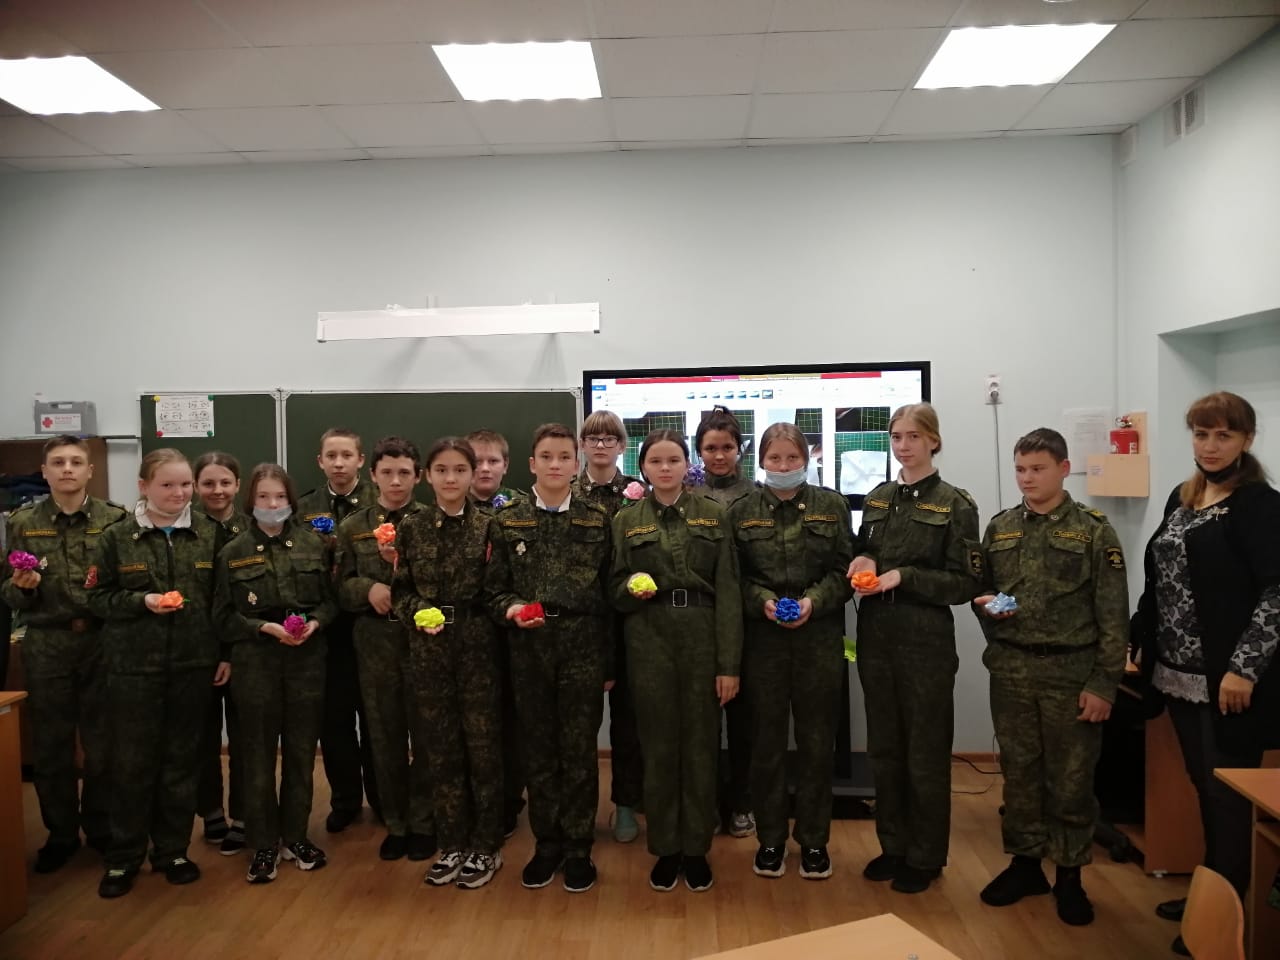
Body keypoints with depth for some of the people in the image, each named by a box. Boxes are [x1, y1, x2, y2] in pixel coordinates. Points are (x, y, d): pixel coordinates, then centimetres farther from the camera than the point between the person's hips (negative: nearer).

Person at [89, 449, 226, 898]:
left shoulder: (209, 533, 2)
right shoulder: (117, 536, -2)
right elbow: (97, 597, 2)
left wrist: (226, 653, 3)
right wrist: (141, 601, -16)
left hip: (193, 663, 1)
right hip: (134, 665, -1)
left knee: (182, 759, 10)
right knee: (132, 762, 5)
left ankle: (172, 850, 25)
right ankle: (123, 857, 22)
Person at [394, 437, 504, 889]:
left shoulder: (489, 525, -1)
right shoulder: (411, 527, 4)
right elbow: (400, 589, 5)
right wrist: (418, 612, -13)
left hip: (478, 644, -2)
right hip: (429, 647, 2)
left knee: (483, 744, 4)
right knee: (441, 747, 10)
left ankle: (485, 847, 19)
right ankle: (452, 845, 24)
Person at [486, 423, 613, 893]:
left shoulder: (596, 520, 3)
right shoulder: (508, 520, 4)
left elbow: (608, 592, 4)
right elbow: (495, 588, 6)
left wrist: (609, 662, 3)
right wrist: (512, 608, -17)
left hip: (583, 646, -1)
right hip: (529, 647, 1)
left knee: (579, 750, 6)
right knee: (538, 749, 10)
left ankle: (578, 849, 20)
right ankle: (546, 843, 26)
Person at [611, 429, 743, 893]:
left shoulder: (713, 515, 3)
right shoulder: (626, 520, 5)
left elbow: (728, 591, -2)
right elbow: (614, 585, 10)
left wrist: (730, 663, -8)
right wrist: (631, 588, -15)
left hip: (702, 637, 0)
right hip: (649, 639, 0)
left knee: (701, 745, 7)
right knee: (658, 746, 7)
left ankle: (697, 849, 22)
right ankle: (665, 849, 22)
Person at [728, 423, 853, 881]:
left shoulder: (831, 505, 3)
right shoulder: (743, 511, 3)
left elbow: (844, 569, 1)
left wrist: (813, 601, -14)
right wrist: (763, 600, -14)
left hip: (819, 637, 0)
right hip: (763, 637, 0)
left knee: (817, 740, 7)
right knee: (767, 740, 7)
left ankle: (814, 839, 23)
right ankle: (770, 838, 22)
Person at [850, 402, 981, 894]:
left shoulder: (955, 504, -6)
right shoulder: (876, 499, 9)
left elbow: (966, 583, -9)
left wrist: (904, 576, -18)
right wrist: (861, 563, -3)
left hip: (926, 640, -5)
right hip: (876, 636, 5)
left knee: (925, 752, 7)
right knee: (883, 748, 14)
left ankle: (926, 857, 22)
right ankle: (893, 845, 29)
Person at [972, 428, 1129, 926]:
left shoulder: (1093, 530, -4)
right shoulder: (1000, 528, 8)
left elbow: (1113, 616, -5)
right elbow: (981, 589, 17)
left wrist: (1103, 683, -9)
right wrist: (984, 605, -7)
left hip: (1071, 673, -3)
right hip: (1011, 671, 4)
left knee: (1071, 778, 5)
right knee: (1019, 772, 12)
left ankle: (1069, 875, 22)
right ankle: (1025, 862, 28)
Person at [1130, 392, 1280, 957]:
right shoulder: (1181, 498, 10)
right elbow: (1157, 581, 15)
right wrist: (1140, 640, 13)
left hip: (1226, 680, -7)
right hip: (1179, 673, 7)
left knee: (1229, 795, 3)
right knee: (1203, 788, 16)